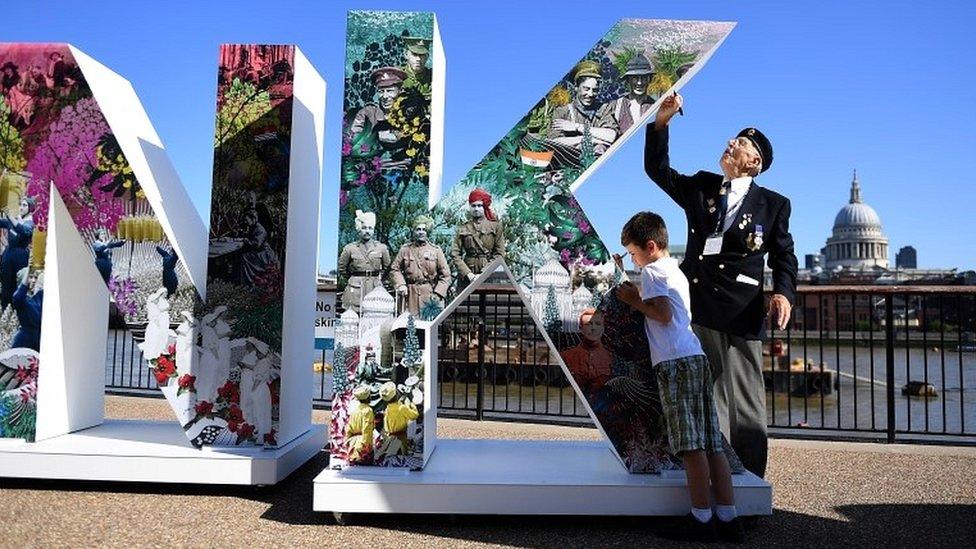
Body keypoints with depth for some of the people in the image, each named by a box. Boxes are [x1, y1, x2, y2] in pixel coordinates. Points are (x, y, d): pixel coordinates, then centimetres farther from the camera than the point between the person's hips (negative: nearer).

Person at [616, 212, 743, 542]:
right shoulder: (676, 270, 27)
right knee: (711, 444, 6)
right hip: (696, 357, 9)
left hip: (674, 362, -9)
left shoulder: (652, 271, -1)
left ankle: (701, 518, -2)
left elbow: (663, 314, -13)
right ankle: (728, 517, 8)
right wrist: (636, 295, 28)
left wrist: (635, 302, 1)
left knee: (691, 445, -6)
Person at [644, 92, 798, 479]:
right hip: (697, 307, 3)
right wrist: (661, 122, 0)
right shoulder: (700, 187, 15)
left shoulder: (773, 205, 7)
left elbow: (783, 256, 9)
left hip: (741, 314, -2)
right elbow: (657, 169, 11)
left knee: (745, 403, 2)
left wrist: (783, 292, -10)